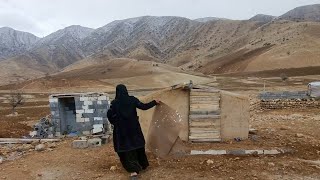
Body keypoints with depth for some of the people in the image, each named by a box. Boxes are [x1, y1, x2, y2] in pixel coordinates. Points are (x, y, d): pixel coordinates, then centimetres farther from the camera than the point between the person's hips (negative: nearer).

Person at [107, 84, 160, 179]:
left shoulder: (115, 103, -9)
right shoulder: (132, 100, -6)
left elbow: (109, 114, -10)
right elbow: (144, 106, -2)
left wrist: (115, 122, 8)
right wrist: (155, 102, 10)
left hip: (122, 129, -2)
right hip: (133, 127, 2)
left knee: (127, 148, 5)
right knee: (137, 144, 20)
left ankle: (134, 170, -7)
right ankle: (142, 165, 36)